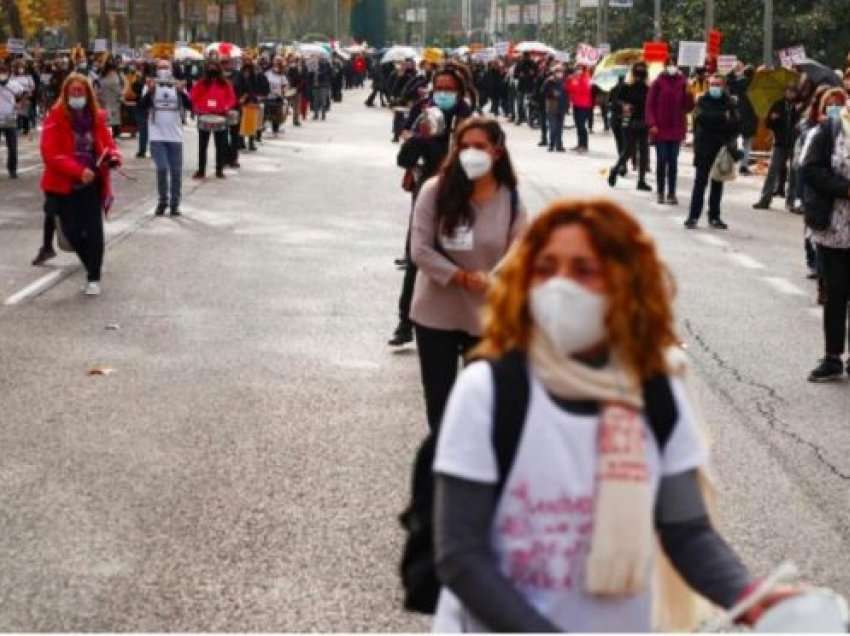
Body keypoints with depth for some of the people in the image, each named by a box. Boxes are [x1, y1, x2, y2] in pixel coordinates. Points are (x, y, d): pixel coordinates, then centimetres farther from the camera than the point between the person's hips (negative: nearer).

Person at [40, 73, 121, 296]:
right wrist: (78, 171, -27)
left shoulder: (97, 116, 2)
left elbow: (107, 143, 10)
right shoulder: (56, 117, -9)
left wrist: (113, 157, -16)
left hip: (92, 183, 2)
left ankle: (94, 277, 5)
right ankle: (93, 267, 27)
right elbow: (50, 153, -17)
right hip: (65, 185, -2)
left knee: (94, 230, -6)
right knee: (72, 232, 1)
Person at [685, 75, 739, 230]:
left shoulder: (729, 103, 7)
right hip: (704, 149, -2)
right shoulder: (703, 101, 1)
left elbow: (736, 124, 2)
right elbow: (703, 117, -17)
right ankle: (693, 216, -1)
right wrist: (722, 117, -18)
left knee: (718, 184, 9)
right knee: (700, 182, -3)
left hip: (722, 149, 3)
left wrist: (730, 140, -13)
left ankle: (714, 217, 17)